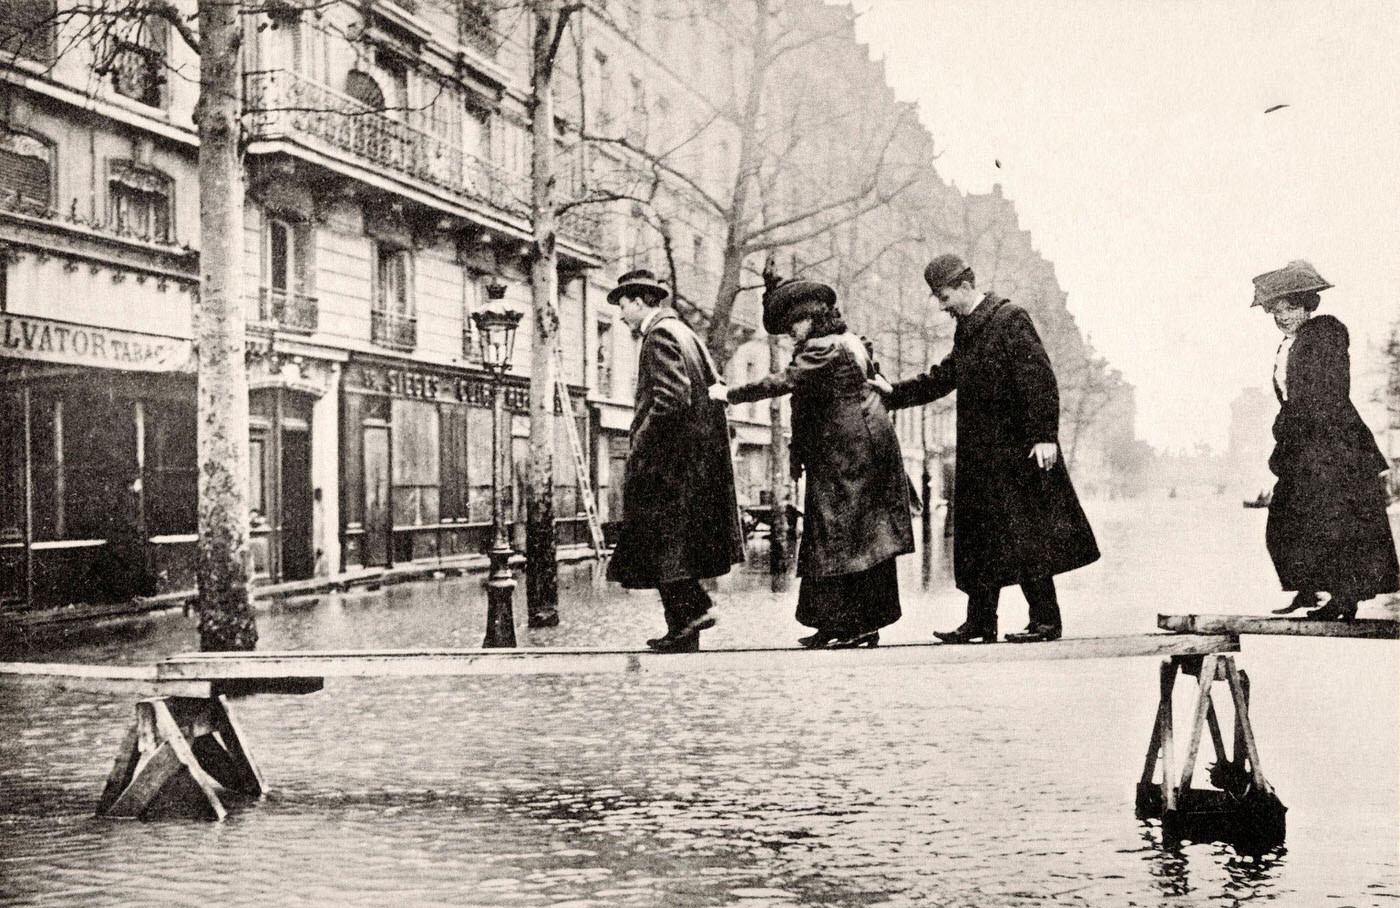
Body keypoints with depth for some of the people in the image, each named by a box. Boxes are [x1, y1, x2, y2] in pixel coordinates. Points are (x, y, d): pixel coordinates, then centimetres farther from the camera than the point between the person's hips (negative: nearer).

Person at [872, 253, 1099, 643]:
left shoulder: (1010, 320, -13)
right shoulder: (967, 329, 14)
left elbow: (1040, 380, -18)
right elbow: (943, 378, 23)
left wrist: (1045, 435, -24)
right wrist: (895, 393, 14)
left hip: (1016, 450, -9)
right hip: (980, 454, 9)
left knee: (1023, 536, -6)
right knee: (979, 538, 10)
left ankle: (1046, 621, 2)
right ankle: (980, 622, 16)